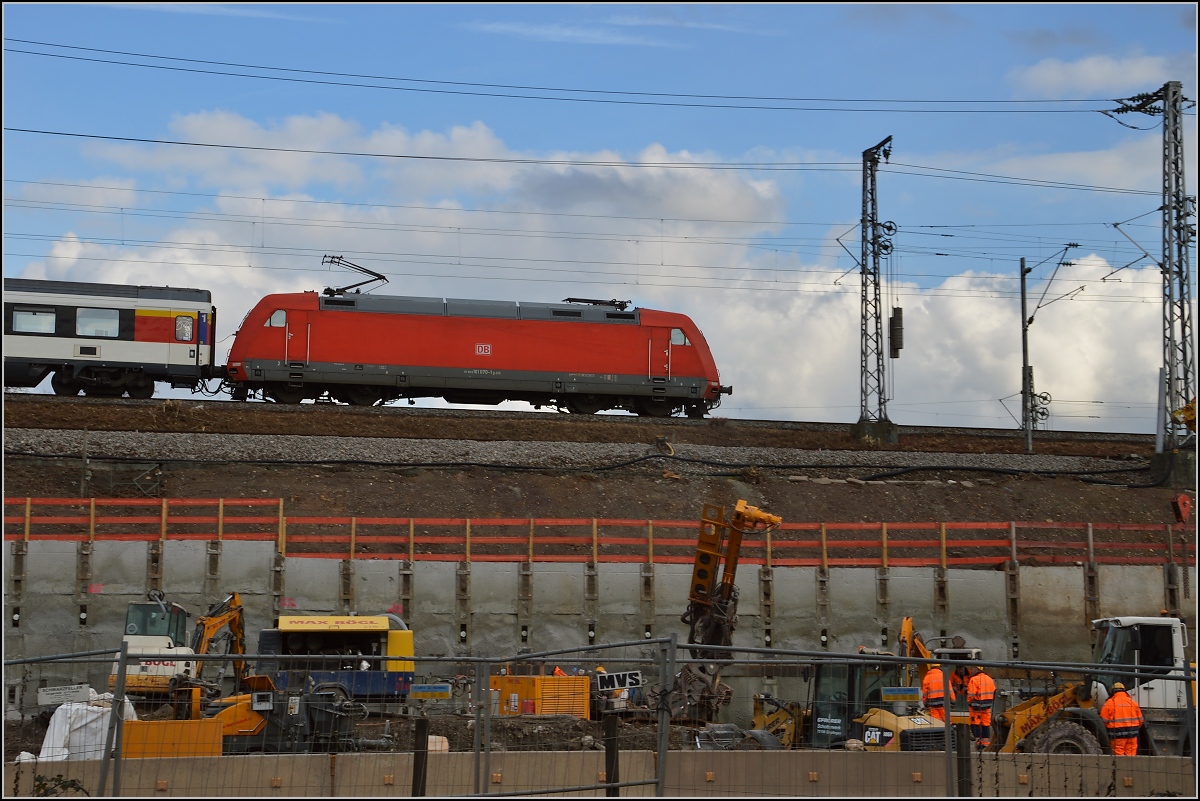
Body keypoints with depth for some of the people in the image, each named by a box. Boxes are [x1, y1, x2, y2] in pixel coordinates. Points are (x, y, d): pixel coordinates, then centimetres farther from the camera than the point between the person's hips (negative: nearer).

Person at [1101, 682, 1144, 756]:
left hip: (1117, 733, -4)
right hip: (1132, 733, 4)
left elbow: (1104, 721, -4)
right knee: (1131, 754, 7)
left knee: (1118, 754, -2)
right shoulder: (1133, 702, 10)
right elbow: (1141, 720, 13)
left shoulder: (1109, 703, -1)